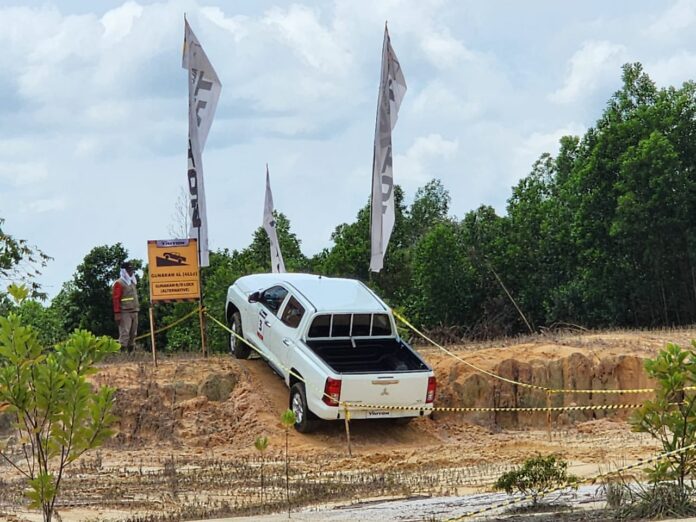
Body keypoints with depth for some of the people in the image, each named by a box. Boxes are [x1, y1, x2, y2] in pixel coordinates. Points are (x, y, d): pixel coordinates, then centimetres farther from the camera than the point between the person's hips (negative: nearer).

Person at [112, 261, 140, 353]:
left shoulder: (132, 282, 20)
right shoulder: (119, 283, -6)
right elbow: (115, 299, -12)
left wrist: (137, 309, 18)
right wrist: (117, 314, -18)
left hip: (134, 312, 8)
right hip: (125, 313, -8)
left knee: (133, 334, 10)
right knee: (124, 334, -14)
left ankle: (131, 351, 14)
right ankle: (122, 351, -16)